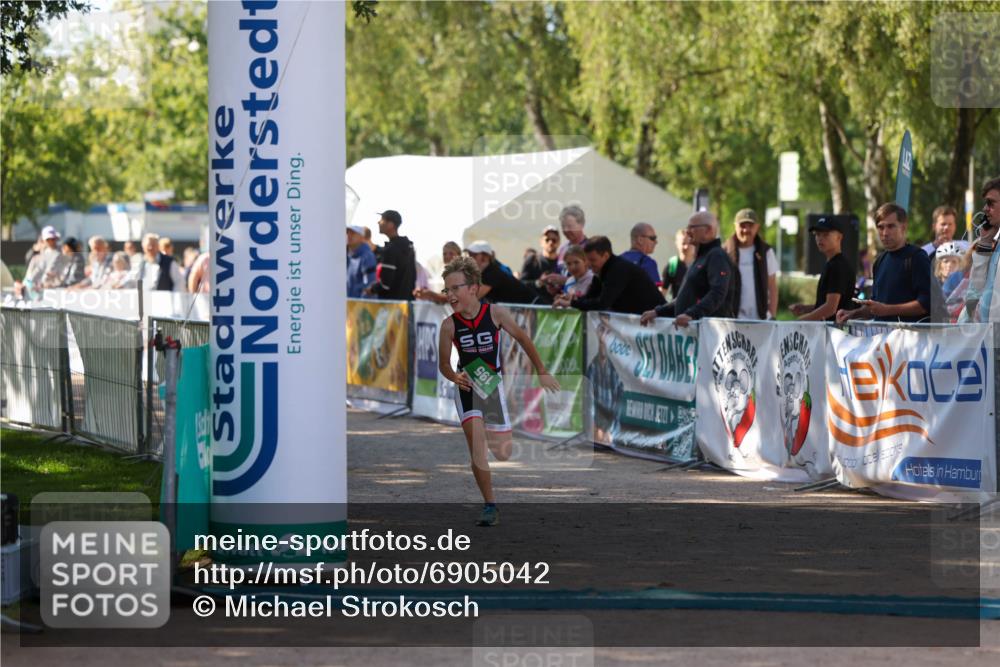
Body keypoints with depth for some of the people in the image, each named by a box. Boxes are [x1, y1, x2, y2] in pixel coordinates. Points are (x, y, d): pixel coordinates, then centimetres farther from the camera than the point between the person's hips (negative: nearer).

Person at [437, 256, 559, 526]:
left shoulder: (495, 313, -13)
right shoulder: (449, 325, -11)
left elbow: (522, 339, 2)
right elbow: (443, 364, 1)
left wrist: (542, 372, 8)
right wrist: (456, 377, -21)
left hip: (493, 386, 1)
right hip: (467, 388, -1)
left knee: (503, 454, 5)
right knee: (476, 446, -17)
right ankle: (490, 506, -8)